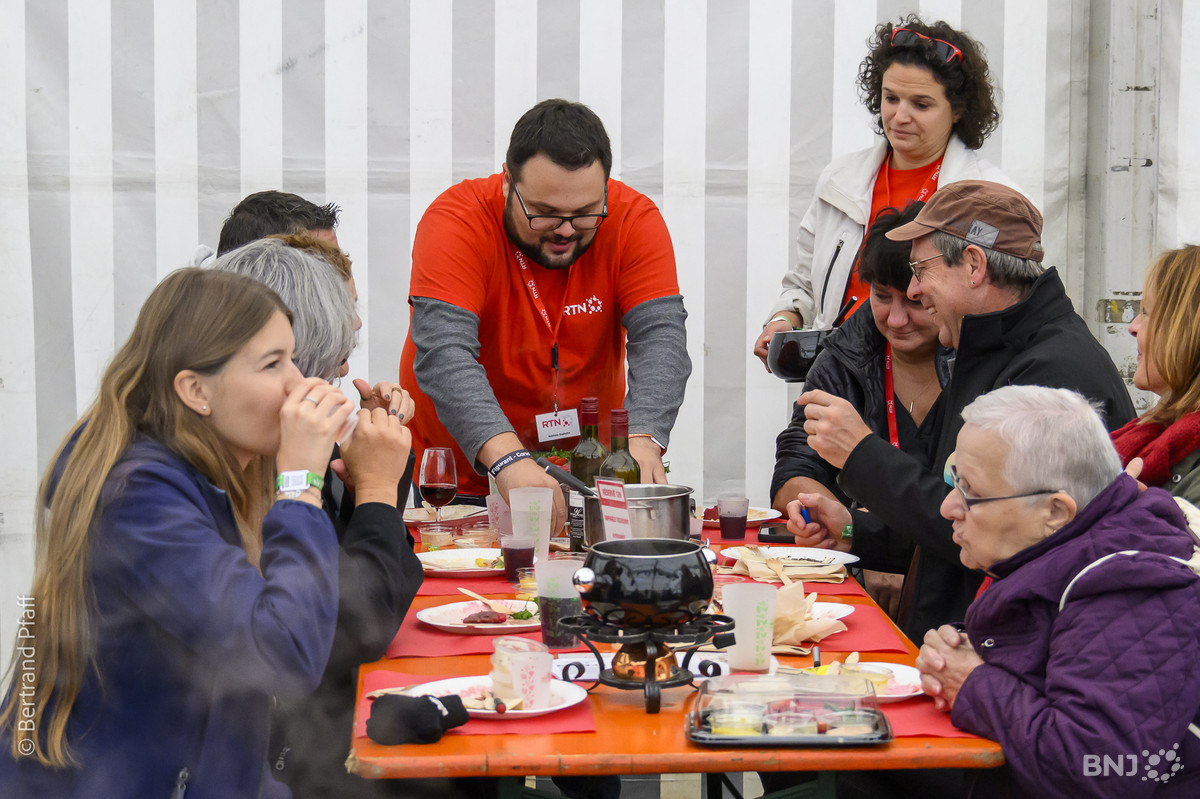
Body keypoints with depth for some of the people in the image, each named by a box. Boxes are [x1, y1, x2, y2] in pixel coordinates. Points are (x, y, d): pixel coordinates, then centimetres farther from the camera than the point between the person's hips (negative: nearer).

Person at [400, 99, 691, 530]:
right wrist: (506, 458, -46)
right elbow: (444, 351, -32)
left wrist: (642, 439, -39)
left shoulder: (635, 220, -11)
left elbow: (660, 337, -20)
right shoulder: (456, 221, -20)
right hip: (465, 475, -1)